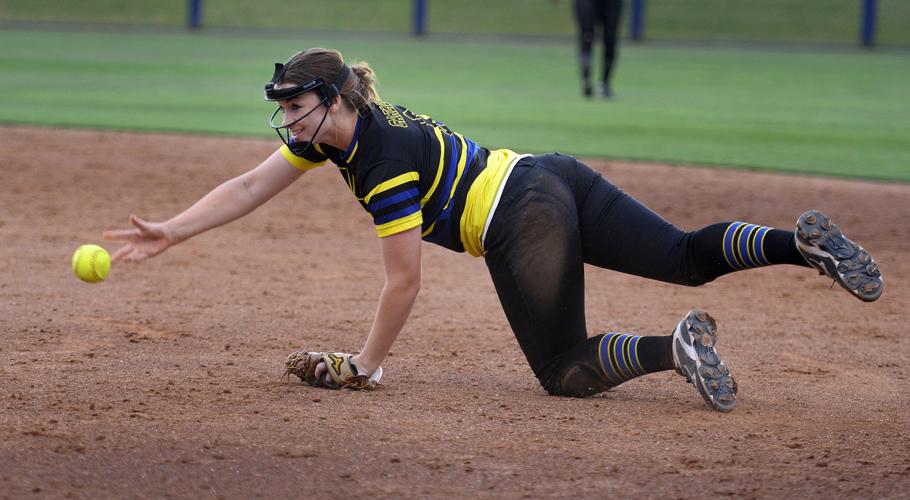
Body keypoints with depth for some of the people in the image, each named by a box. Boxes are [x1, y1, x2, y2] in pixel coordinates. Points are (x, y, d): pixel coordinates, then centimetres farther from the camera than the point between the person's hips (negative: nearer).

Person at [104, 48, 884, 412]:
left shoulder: (384, 158, -18)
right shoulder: (329, 127, 7)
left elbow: (404, 281, -15)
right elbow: (249, 188, 15)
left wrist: (362, 368, -6)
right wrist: (171, 232, 10)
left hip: (526, 224, -9)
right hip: (552, 177, 9)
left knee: (566, 371, 1)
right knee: (687, 256, 9)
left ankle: (675, 347, -16)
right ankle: (801, 242, -7)